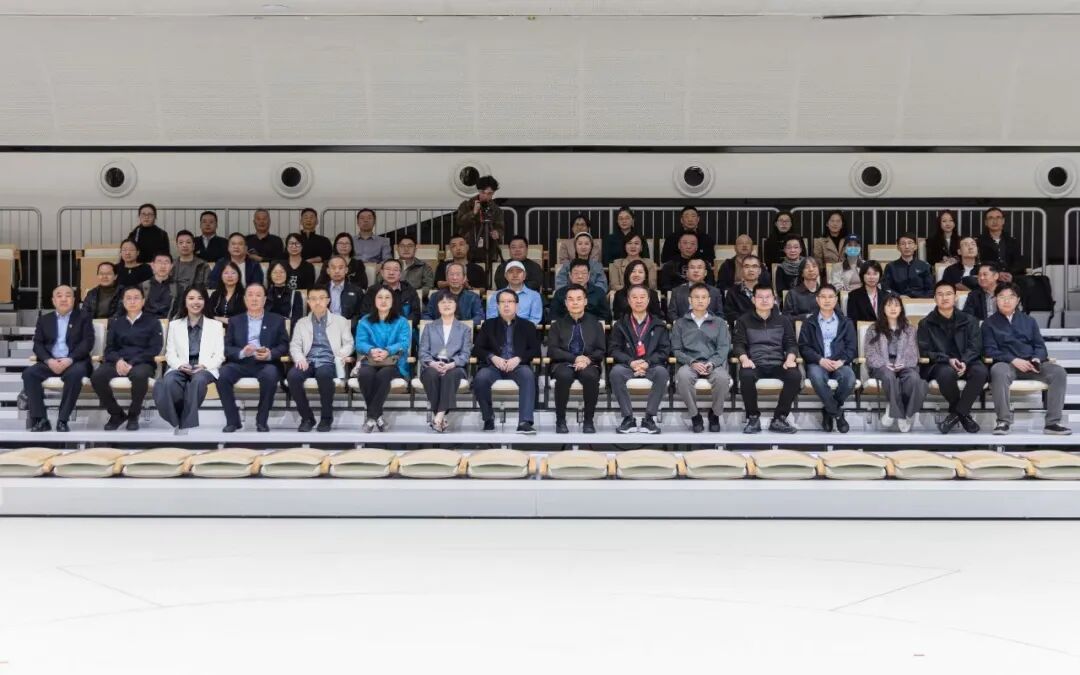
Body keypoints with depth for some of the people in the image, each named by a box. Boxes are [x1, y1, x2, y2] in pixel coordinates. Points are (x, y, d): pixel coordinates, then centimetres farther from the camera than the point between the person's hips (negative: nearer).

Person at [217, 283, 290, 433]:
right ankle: (233, 420, -17)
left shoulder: (277, 320, 15)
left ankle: (262, 421, -19)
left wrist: (270, 354, -16)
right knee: (223, 375, -29)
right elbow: (227, 347, 7)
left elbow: (284, 346, 6)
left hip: (266, 364, -1)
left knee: (270, 375, -36)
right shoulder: (235, 321, 17)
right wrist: (242, 352, -16)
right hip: (240, 363, 1)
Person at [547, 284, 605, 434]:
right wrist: (575, 358, -14)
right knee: (564, 375, -37)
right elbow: (552, 350, 1)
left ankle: (588, 421, -22)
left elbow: (601, 350, 8)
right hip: (564, 364, 0)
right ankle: (560, 420, -23)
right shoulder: (557, 324, 13)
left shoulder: (595, 324, 15)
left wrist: (588, 359, -14)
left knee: (591, 376, -36)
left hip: (588, 364, 0)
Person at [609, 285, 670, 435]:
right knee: (615, 371, -34)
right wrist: (631, 362, -13)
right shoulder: (620, 325, 17)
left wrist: (647, 362, -12)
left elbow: (664, 350, 7)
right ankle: (628, 418, -29)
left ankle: (649, 418, -28)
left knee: (662, 372, -35)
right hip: (628, 366, 0)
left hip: (651, 366, 0)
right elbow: (613, 349, 7)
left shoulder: (658, 325, 17)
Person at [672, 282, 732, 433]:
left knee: (722, 377, -36)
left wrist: (712, 363, -14)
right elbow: (676, 350, 9)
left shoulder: (719, 323, 19)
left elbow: (724, 347, 7)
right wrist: (692, 363, -11)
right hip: (689, 363, 0)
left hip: (714, 363, 0)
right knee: (683, 375, -38)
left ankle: (715, 414, -10)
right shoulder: (680, 323, 18)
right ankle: (694, 415, -19)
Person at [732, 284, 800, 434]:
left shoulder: (783, 320, 21)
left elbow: (791, 343, 14)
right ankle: (753, 418, -20)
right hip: (754, 364, -2)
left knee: (795, 375, -31)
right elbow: (738, 344, 6)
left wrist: (790, 358, -9)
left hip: (778, 364, 2)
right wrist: (744, 359, -16)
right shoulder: (744, 320, 16)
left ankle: (778, 419, -21)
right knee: (746, 375, -37)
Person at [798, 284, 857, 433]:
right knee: (817, 376, -38)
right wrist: (820, 360, -14)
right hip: (817, 363, -1)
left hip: (839, 363, 1)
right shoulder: (809, 322, 15)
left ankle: (829, 411, -11)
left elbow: (852, 347, 9)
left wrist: (841, 361, -12)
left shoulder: (846, 323, 18)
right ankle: (837, 413, -22)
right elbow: (804, 347, 4)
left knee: (849, 378, -34)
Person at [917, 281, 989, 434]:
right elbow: (925, 351, 0)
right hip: (939, 364, -2)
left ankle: (956, 413, -21)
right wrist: (948, 360, -18)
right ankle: (964, 414, -14)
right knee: (947, 373, -39)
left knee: (981, 371, -33)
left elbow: (975, 347, 3)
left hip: (966, 362, 2)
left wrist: (964, 362, -19)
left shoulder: (968, 321, 14)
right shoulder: (926, 324, 10)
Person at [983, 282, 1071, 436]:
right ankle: (1003, 421, -33)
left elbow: (1040, 346, 14)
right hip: (1006, 364, -3)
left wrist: (1037, 359, -11)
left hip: (1031, 364, 3)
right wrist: (1013, 360, -17)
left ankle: (1052, 422, -24)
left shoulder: (1029, 321, 21)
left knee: (1058, 372, -25)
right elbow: (990, 350, -1)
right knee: (998, 371, -41)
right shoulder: (989, 324, 11)